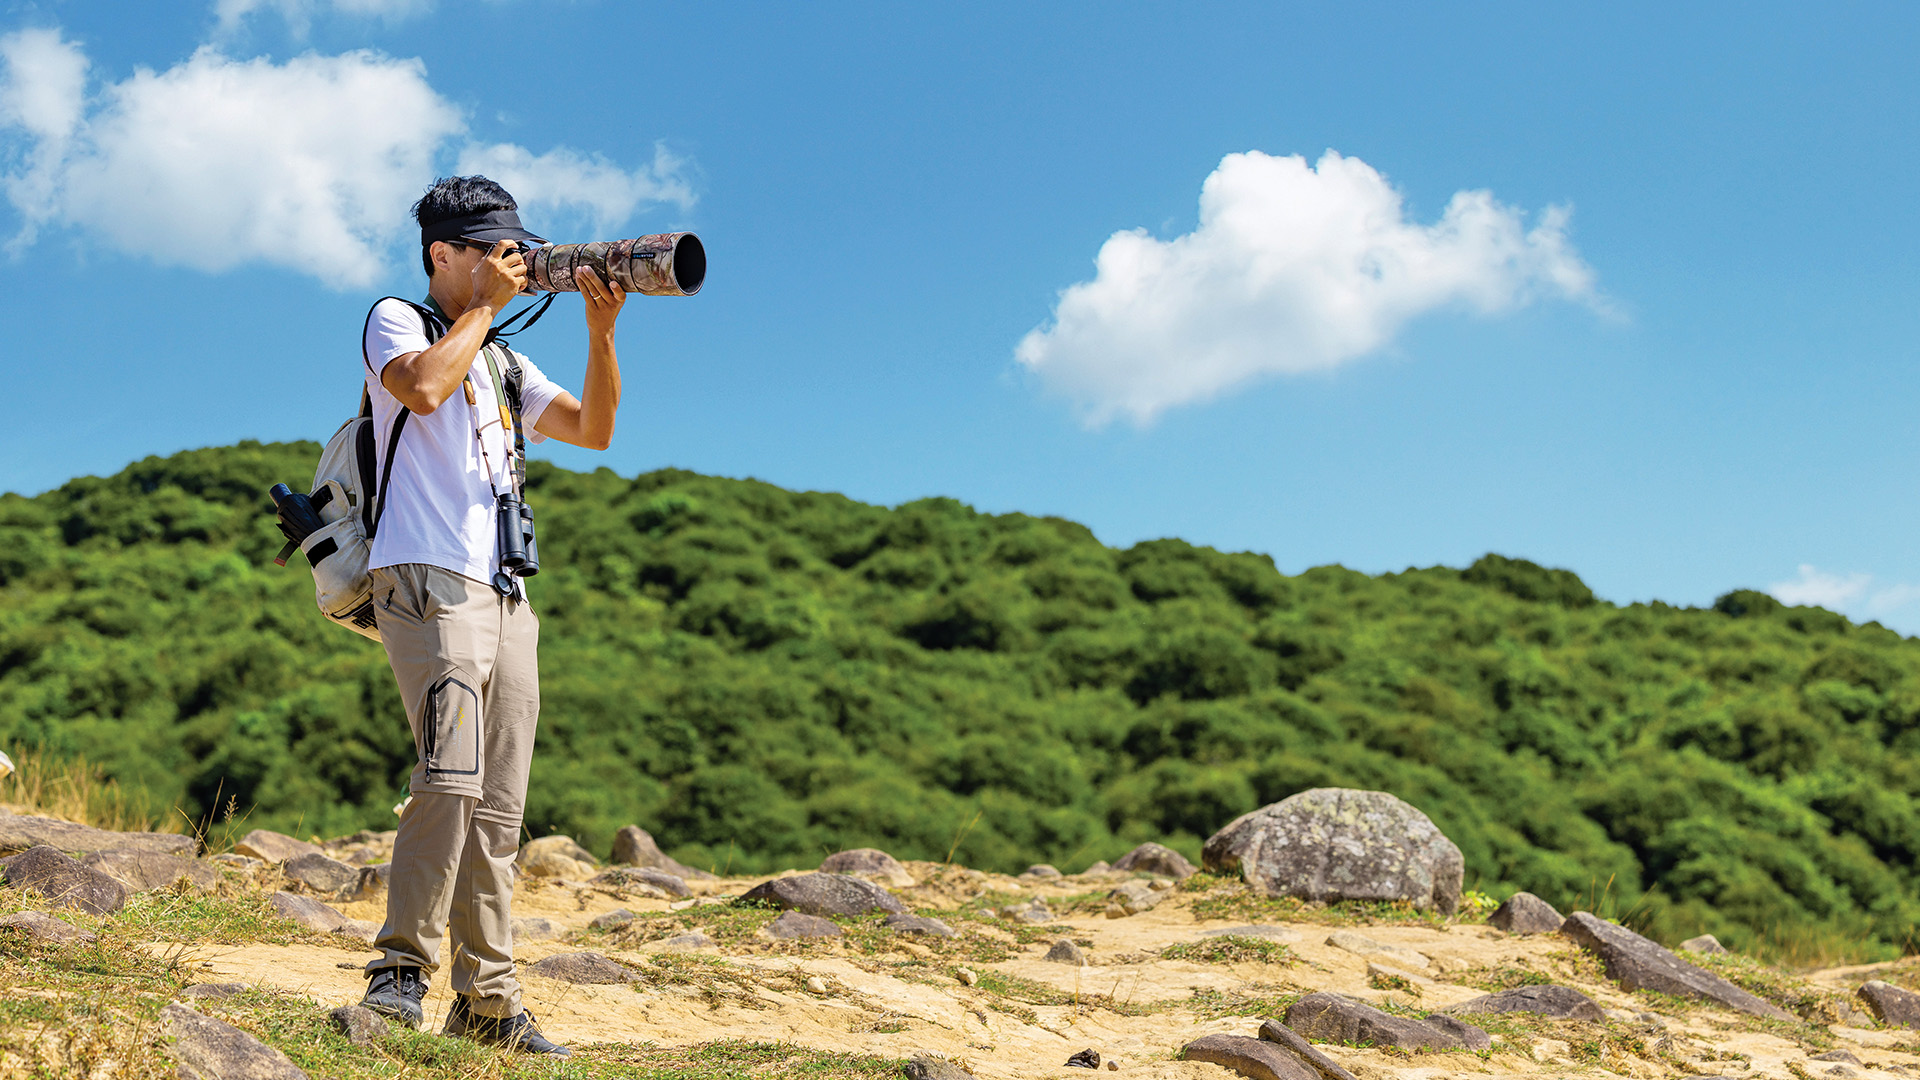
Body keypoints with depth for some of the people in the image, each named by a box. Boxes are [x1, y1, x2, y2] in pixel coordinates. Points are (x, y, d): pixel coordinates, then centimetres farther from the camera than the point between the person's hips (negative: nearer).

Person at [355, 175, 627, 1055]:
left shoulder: (504, 362, 26)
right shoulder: (396, 320, 7)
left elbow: (593, 428, 18)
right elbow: (424, 387, -16)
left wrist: (601, 330, 6)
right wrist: (488, 305, -4)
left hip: (506, 598, 7)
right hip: (429, 580, -7)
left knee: (498, 804, 3)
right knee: (452, 776, -23)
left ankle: (487, 999, 5)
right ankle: (402, 970, -18)